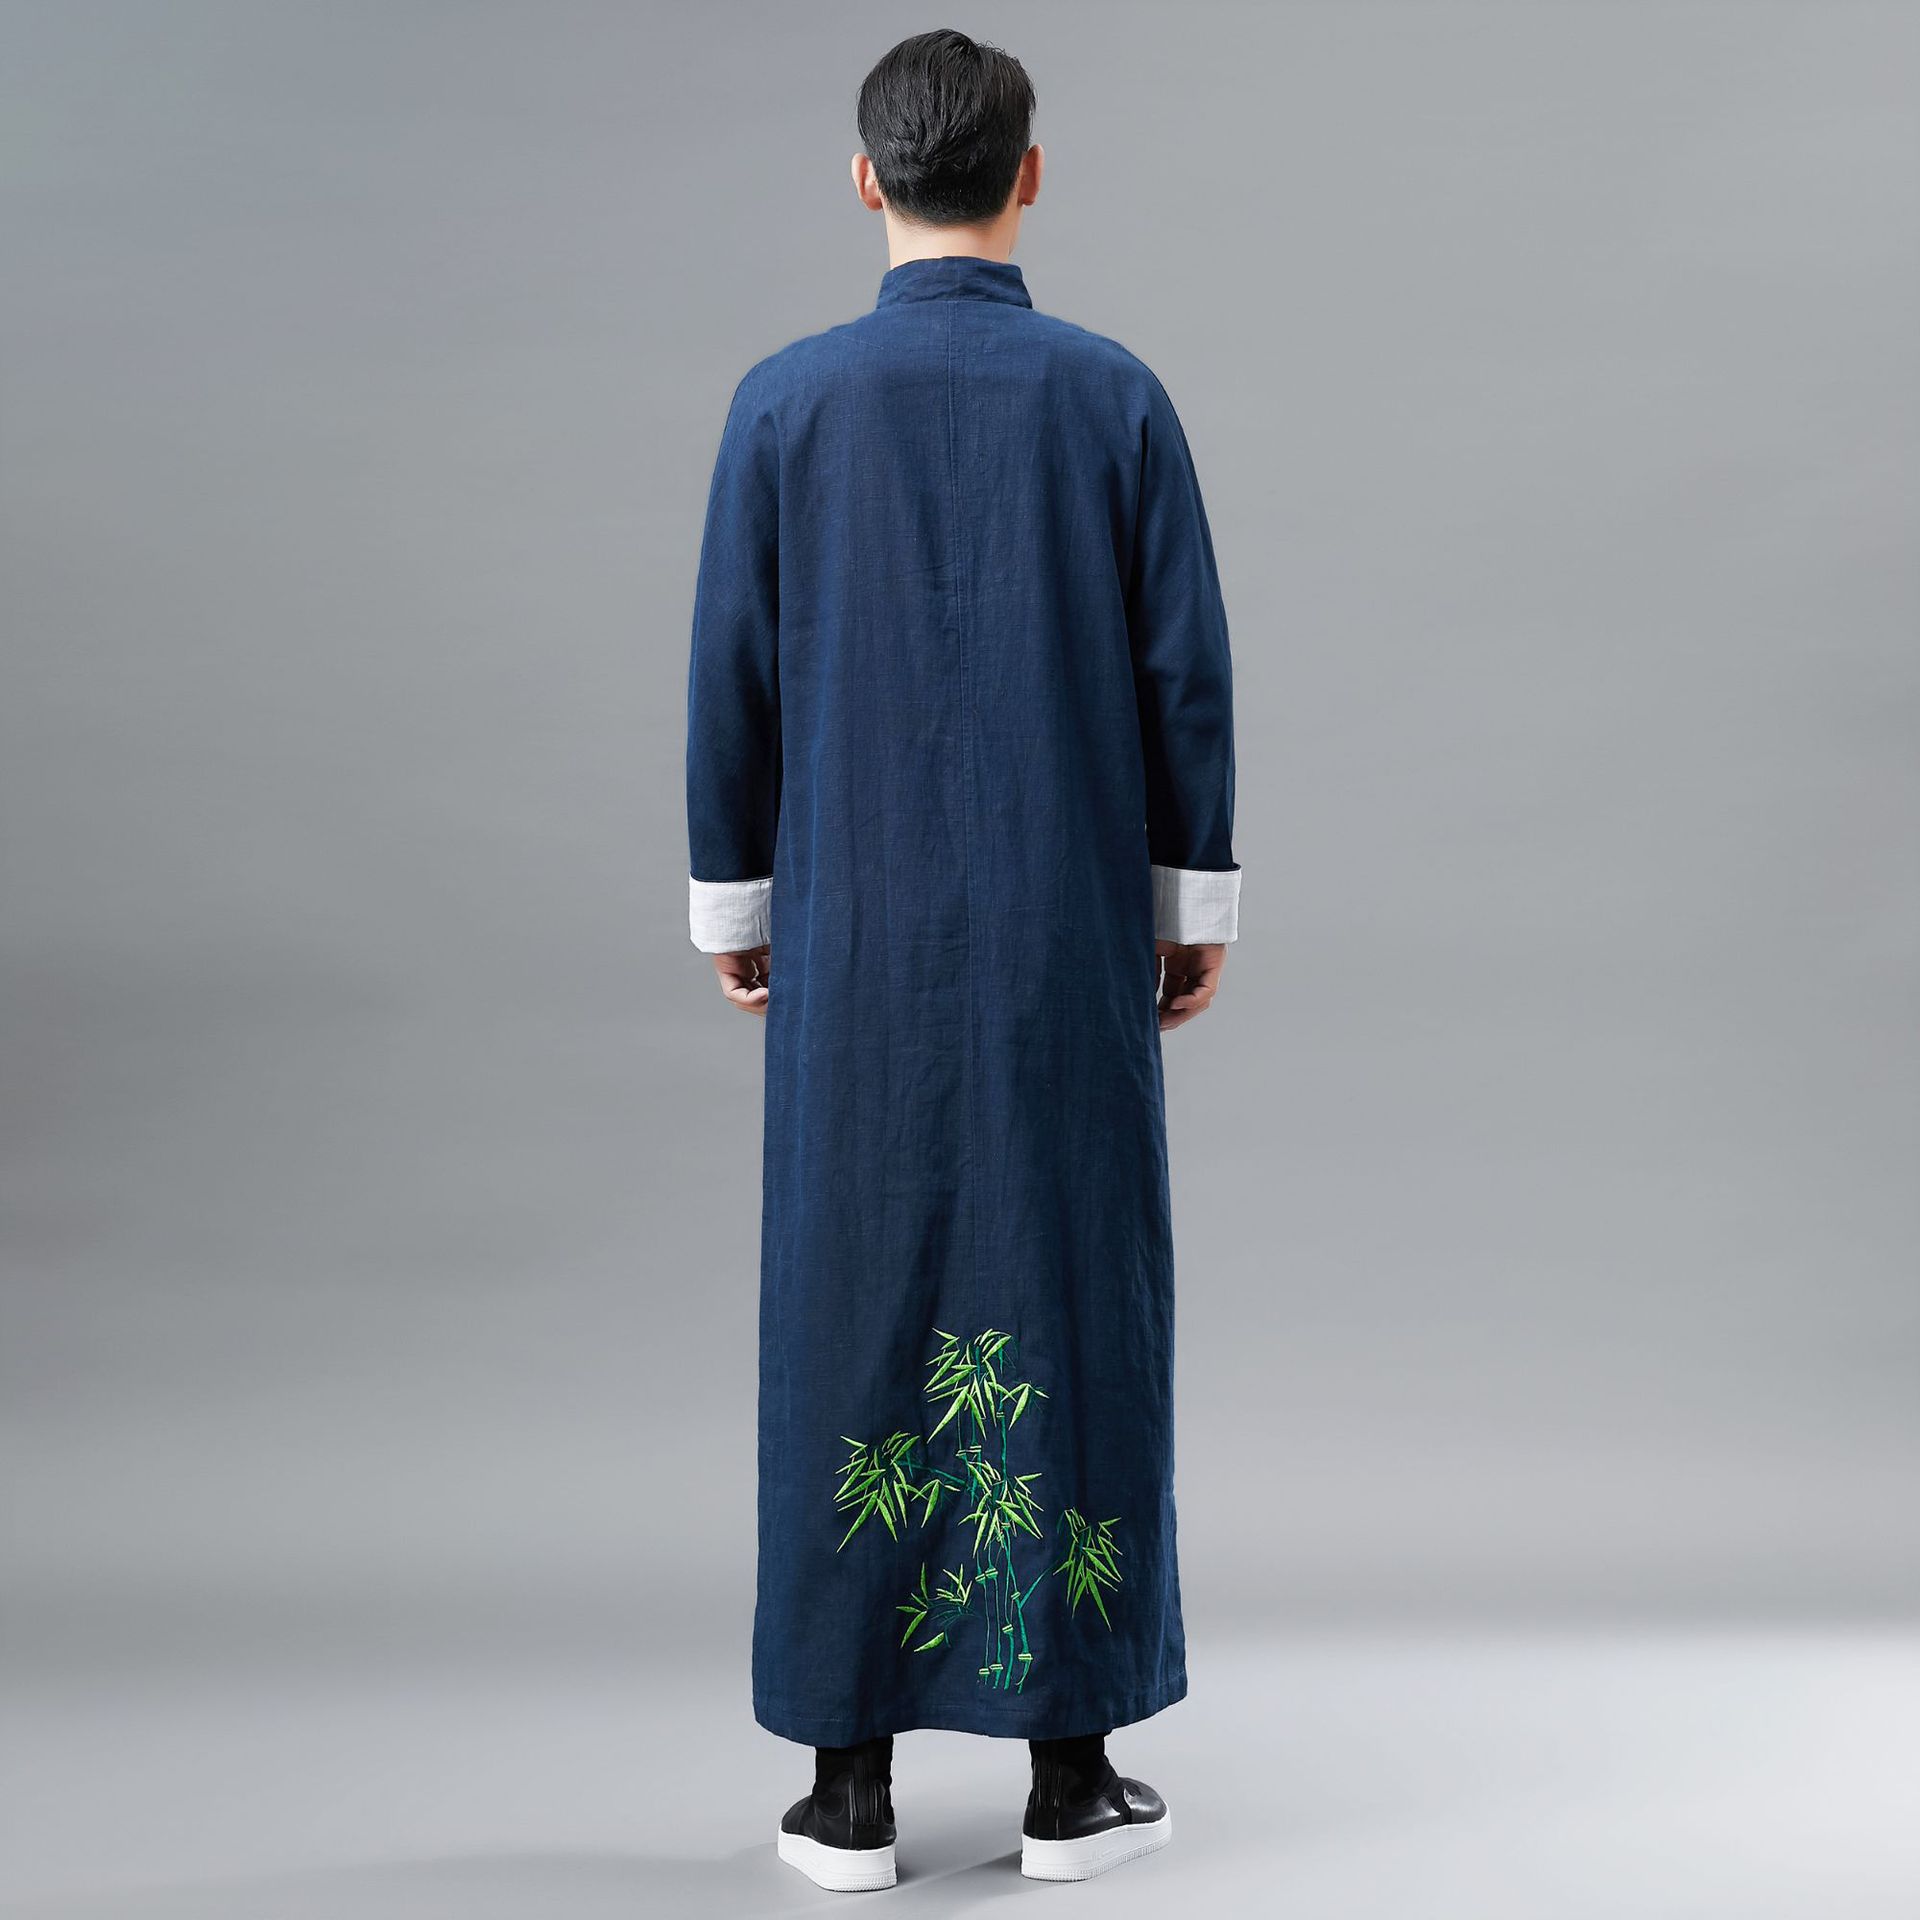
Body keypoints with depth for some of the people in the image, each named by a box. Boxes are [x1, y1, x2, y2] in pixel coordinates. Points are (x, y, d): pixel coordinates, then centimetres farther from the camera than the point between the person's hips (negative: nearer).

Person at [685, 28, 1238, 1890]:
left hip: (853, 933, 0)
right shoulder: (1114, 396, -1)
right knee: (1070, 1300, 6)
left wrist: (730, 901, 11)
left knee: (848, 1303, 6)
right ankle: (1070, 1764, 13)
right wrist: (1197, 901, 9)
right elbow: (1187, 673, 0)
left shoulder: (785, 402, -1)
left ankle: (850, 1775, 11)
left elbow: (730, 677, 0)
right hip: (1072, 932, 0)